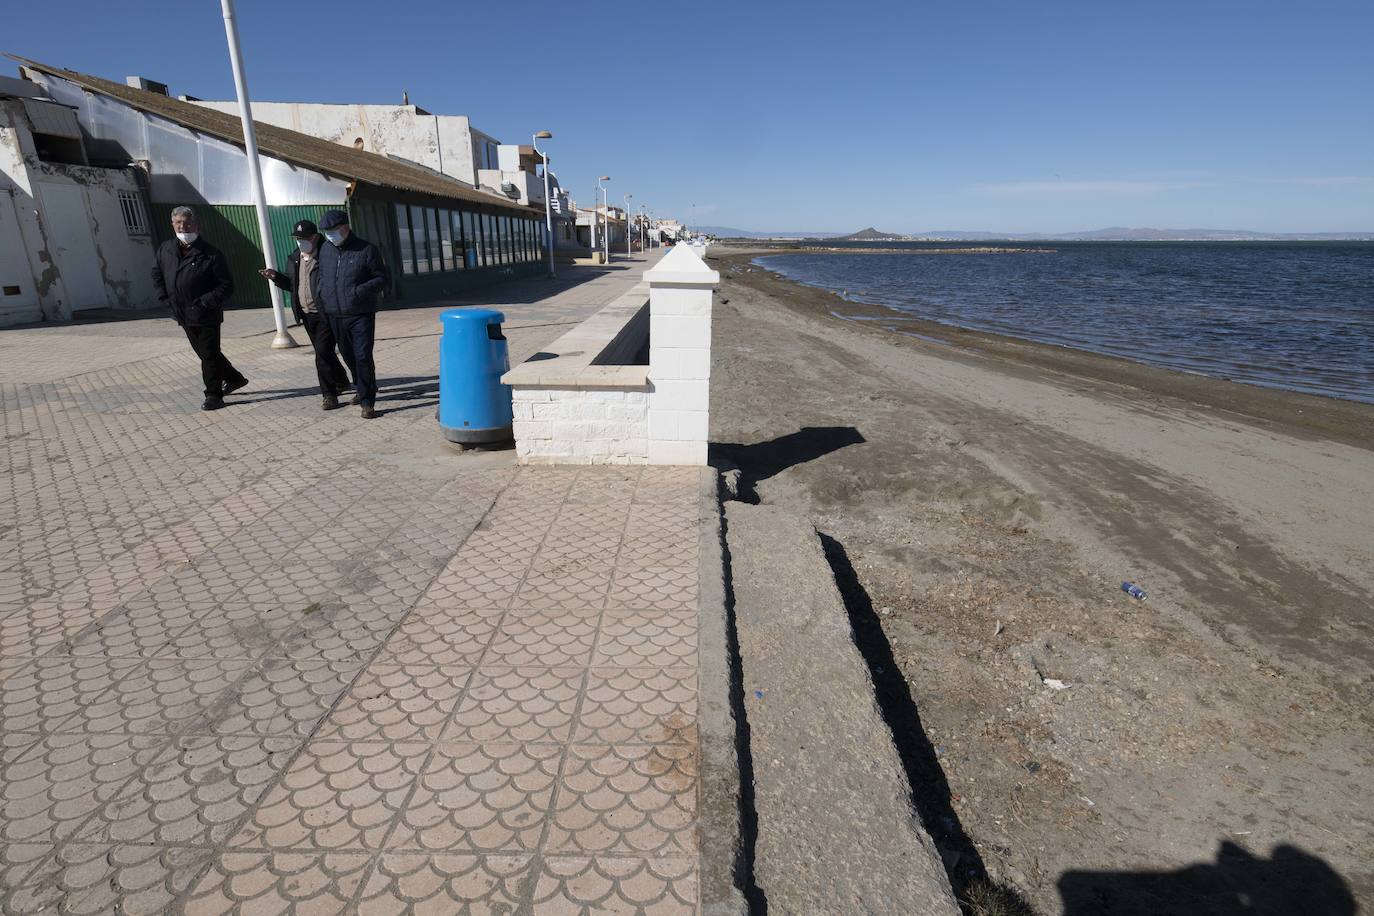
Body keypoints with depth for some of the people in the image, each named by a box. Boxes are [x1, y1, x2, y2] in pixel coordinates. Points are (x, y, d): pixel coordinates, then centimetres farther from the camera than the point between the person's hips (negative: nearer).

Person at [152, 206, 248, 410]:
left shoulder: (210, 254, -13)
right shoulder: (165, 249, 6)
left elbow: (227, 286, -12)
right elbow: (156, 273, 22)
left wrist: (205, 302, -18)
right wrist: (165, 298, 11)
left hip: (206, 316, -7)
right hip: (184, 316, 7)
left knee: (209, 355, -2)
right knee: (205, 353, 17)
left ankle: (214, 395, 8)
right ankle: (234, 378, 34)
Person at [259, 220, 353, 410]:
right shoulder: (294, 258, 12)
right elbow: (292, 284, 20)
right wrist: (276, 276, 4)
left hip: (326, 314, -8)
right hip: (307, 315, 8)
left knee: (323, 353, -11)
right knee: (323, 352, 18)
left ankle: (329, 394, -4)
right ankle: (342, 382, 37)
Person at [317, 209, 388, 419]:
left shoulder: (366, 249, -6)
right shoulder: (326, 251, 10)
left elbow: (381, 278, -5)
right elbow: (322, 277, 23)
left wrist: (359, 291, -18)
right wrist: (322, 296, 7)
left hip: (361, 315, -6)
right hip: (335, 316, 6)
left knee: (363, 357, -11)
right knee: (348, 356, 15)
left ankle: (367, 402, -5)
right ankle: (362, 389, 36)